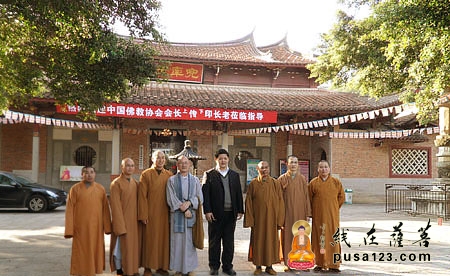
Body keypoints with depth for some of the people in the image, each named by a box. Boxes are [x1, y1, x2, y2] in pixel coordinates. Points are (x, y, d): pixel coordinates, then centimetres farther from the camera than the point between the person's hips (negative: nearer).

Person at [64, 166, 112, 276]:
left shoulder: (101, 189, 5)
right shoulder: (75, 189, -2)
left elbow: (105, 209, 5)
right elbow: (70, 210, -3)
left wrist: (107, 227, 1)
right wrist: (69, 230, -7)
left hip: (96, 228, 2)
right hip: (81, 228, -2)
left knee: (95, 252, 8)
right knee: (81, 254, 3)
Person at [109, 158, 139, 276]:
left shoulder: (135, 183, 10)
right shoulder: (116, 183, -9)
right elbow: (115, 206, -12)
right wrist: (120, 225, -16)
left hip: (134, 221, 6)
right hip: (121, 221, -6)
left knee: (132, 246, 11)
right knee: (121, 247, 0)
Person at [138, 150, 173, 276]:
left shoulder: (169, 175, 7)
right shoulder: (146, 174, -1)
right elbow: (142, 196, -5)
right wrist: (143, 215, -9)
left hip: (165, 214, 3)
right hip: (150, 214, -3)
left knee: (163, 239, 6)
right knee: (149, 240, 3)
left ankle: (162, 266, 18)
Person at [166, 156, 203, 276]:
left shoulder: (195, 180, 10)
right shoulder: (172, 180, 5)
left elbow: (199, 197, 4)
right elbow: (171, 198, -3)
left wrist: (188, 203, -14)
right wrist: (183, 209, -12)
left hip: (192, 213, 1)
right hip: (177, 214, -1)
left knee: (190, 241, 2)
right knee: (177, 241, 0)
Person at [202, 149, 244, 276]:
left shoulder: (235, 175, 11)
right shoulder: (209, 174, 0)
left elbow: (239, 194, 11)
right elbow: (205, 194, -5)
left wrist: (240, 210, 7)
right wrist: (207, 211, -12)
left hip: (231, 213, 3)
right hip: (215, 213, -3)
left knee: (229, 241, 9)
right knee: (214, 241, 6)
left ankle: (227, 266, 19)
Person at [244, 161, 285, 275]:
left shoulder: (275, 183, 1)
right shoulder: (253, 184, -1)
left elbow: (280, 202, 1)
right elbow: (248, 203, -1)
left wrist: (279, 220, -4)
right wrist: (250, 220, -6)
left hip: (271, 218, 1)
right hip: (258, 218, -1)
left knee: (271, 241, 6)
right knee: (258, 241, 5)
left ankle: (269, 266, 18)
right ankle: (258, 266, 17)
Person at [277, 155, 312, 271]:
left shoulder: (302, 179, 6)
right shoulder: (282, 179, 1)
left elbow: (307, 197, 6)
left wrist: (308, 213, 2)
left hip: (300, 213, 1)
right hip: (287, 212, -1)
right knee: (287, 236, 1)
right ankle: (288, 263, 9)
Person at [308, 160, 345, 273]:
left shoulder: (336, 182, 4)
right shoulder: (313, 183, 2)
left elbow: (341, 197, 12)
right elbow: (309, 199, 8)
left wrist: (334, 208, 8)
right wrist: (316, 209, 7)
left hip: (332, 215, 0)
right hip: (318, 216, 0)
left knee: (333, 238, 0)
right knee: (319, 238, 2)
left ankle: (333, 265, 7)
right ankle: (319, 264, 11)